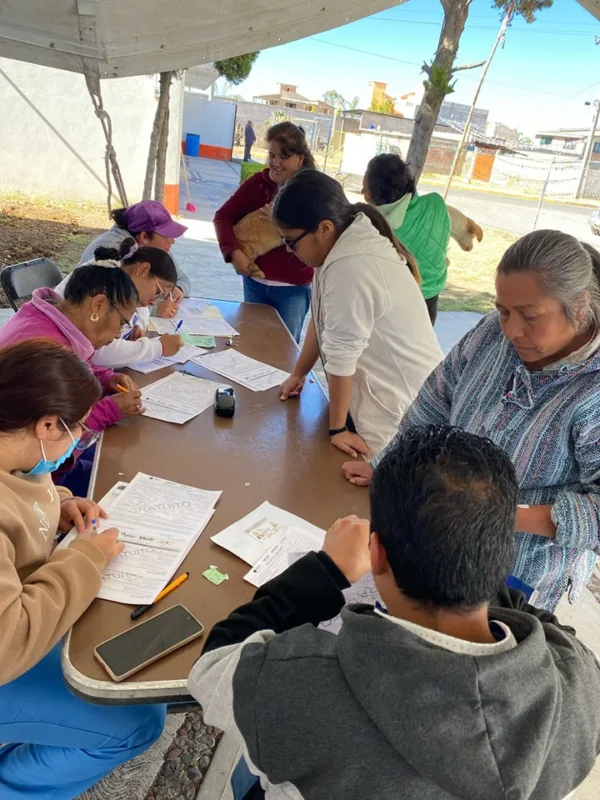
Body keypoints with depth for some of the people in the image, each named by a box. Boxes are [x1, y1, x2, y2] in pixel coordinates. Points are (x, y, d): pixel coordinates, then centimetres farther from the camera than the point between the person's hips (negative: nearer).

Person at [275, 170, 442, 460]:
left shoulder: (349, 268, -27)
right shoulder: (349, 243, 4)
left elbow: (341, 357, -21)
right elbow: (323, 318, 13)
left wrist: (336, 428, -12)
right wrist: (298, 374, 19)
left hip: (399, 410, -9)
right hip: (392, 393, 9)